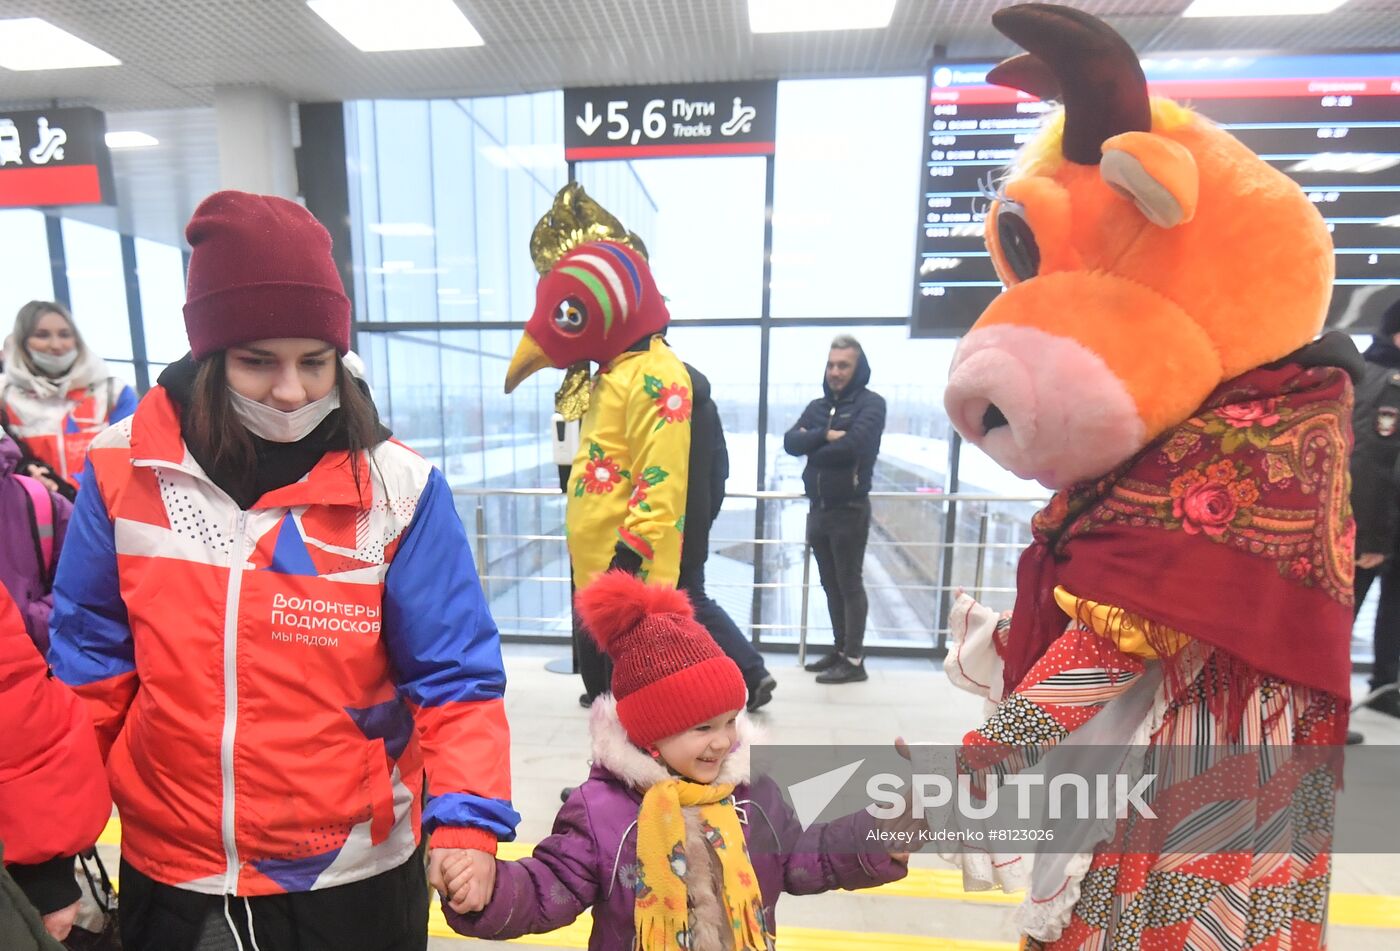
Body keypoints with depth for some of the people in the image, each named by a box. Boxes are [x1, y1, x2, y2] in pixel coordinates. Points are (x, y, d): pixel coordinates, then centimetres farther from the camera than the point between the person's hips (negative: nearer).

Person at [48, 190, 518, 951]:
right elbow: (90, 668, 1)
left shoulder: (397, 487, -18)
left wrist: (466, 817, -27)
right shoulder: (122, 471, -9)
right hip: (168, 872, 3)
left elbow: (455, 676, -15)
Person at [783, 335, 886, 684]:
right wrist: (825, 436, -16)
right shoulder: (817, 406, 13)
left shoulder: (871, 403, -6)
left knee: (850, 585, 1)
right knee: (831, 585, 14)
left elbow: (853, 446, -22)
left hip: (849, 509, -7)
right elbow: (790, 442, -1)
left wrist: (813, 447, -7)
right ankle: (839, 649, 27)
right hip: (819, 509, 7)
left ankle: (854, 660, 11)